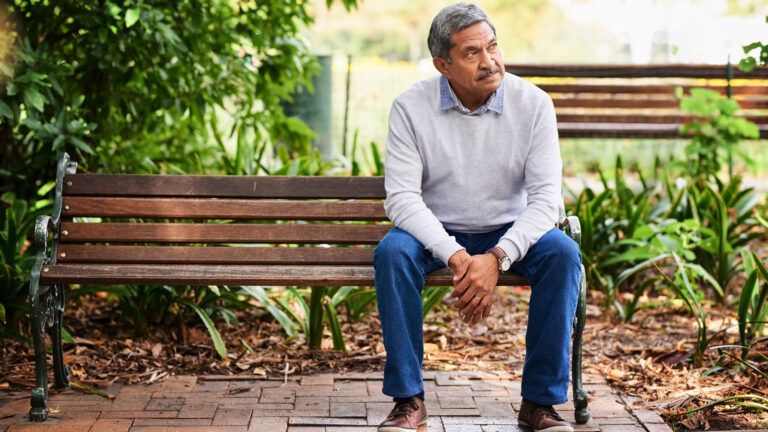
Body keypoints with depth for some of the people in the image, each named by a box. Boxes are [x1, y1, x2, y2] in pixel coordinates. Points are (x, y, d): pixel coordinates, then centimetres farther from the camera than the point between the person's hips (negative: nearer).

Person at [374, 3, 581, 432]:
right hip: (437, 234, 0)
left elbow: (547, 196, -16)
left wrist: (497, 258, -31)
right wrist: (455, 257, -32)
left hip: (509, 233, 1)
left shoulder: (534, 103, -10)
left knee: (562, 252, -28)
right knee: (392, 251, -31)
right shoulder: (411, 107, -11)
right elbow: (402, 196, -18)